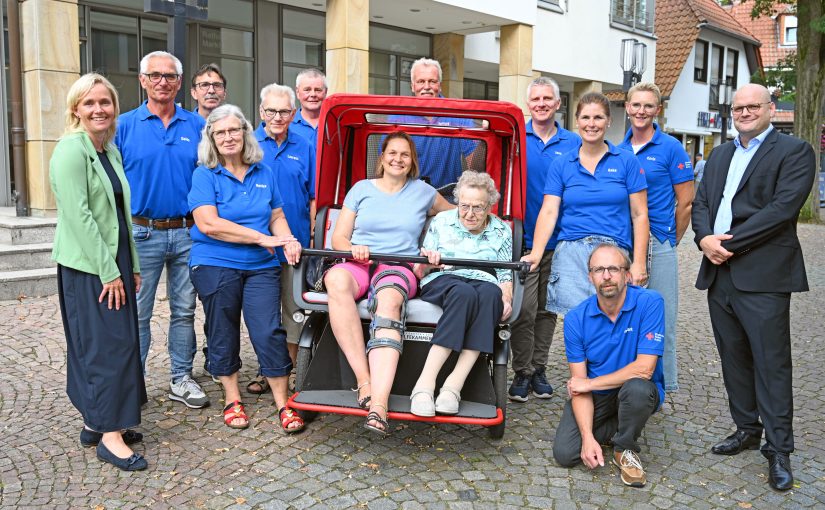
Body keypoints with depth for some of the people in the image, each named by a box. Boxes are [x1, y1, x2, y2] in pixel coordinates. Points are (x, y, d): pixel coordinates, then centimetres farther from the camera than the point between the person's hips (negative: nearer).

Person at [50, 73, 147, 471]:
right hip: (86, 266, -8)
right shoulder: (70, 151, -12)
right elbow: (79, 216, -18)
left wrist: (132, 266, 13)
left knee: (110, 342, 12)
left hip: (114, 261, 8)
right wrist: (109, 272, -18)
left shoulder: (111, 150, 13)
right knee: (109, 344, -7)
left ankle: (97, 422, 24)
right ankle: (109, 436, 3)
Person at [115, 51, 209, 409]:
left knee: (184, 310, 10)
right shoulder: (125, 125, 2)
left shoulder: (197, 125, 6)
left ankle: (181, 380, 22)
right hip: (143, 233, -2)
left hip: (188, 233, 2)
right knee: (137, 313, 5)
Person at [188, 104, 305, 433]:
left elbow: (277, 216, 12)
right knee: (223, 335, 9)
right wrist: (262, 238, -16)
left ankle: (282, 404, 7)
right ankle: (232, 400, 25)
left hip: (261, 267, 2)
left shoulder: (263, 173, 9)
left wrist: (287, 241, -11)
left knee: (269, 332, -4)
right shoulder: (204, 175, -3)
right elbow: (208, 224, -15)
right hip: (215, 266, -2)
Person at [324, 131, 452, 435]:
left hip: (400, 265, -1)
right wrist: (353, 248, -10)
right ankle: (364, 380, -38)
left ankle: (379, 403, -52)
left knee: (389, 299, -40)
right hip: (357, 263, 1)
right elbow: (338, 238, 12)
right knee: (336, 280, -38)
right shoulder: (362, 188, 18)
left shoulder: (423, 191, 20)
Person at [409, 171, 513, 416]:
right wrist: (427, 263, -12)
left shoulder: (502, 230, 16)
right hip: (442, 280, -1)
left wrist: (506, 296, -8)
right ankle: (425, 383, -44)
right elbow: (419, 271, 12)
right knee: (464, 292, -40)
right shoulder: (441, 221, 14)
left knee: (491, 293, -38)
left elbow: (505, 274, 14)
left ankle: (454, 384, -42)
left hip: (485, 283, 2)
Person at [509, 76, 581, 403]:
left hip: (559, 241, 2)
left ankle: (538, 369, 23)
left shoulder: (574, 144, 7)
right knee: (524, 309, -5)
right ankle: (521, 373, 9)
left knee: (548, 309, 11)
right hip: (522, 239, -2)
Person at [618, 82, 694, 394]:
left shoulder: (671, 148, -4)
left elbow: (686, 203, -3)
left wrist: (671, 241, 4)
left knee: (660, 319, 2)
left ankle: (663, 387, 16)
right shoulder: (619, 151, 9)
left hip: (658, 246, -4)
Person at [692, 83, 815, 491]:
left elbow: (783, 207, -14)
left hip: (762, 275, -6)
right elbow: (701, 203, 13)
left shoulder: (794, 151, -1)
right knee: (734, 358, 14)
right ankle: (746, 429, 28)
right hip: (719, 272, 6)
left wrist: (729, 243, -16)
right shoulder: (719, 155, 19)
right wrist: (705, 238, -7)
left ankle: (778, 450, 8)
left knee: (771, 362, -2)